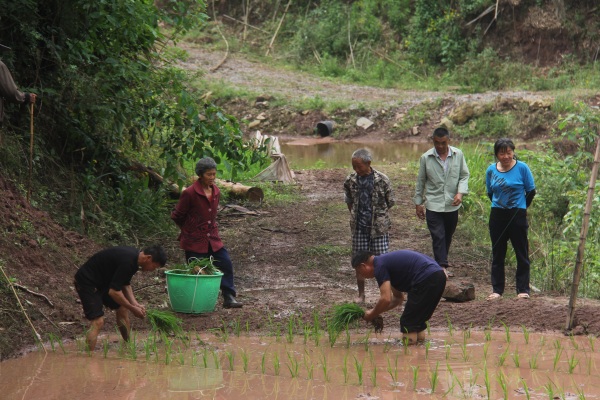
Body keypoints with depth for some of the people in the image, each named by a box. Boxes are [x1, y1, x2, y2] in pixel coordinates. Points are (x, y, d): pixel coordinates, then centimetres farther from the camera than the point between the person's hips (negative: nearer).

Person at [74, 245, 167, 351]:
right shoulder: (127, 262, -30)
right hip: (87, 282, -10)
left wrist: (135, 304, -2)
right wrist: (132, 308, -18)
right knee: (98, 321, -19)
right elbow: (113, 291, -28)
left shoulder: (135, 257, 1)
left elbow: (126, 284, 12)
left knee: (123, 309, 14)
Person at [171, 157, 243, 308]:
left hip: (212, 239, 6)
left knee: (226, 264, 0)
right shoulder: (189, 193, -16)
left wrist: (213, 228, 13)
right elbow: (177, 216, -5)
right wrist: (188, 230, 7)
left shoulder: (216, 192, 5)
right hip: (194, 241, -6)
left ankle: (229, 298, 7)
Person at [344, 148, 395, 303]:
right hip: (359, 227, 3)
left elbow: (390, 202, 0)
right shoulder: (350, 180, -1)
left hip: (379, 227, -3)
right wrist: (355, 216, 10)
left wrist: (378, 214, 6)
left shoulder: (382, 180, -11)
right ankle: (361, 294, 20)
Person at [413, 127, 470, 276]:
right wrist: (418, 203, 6)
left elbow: (464, 176, 5)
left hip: (452, 205, 3)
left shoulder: (458, 155, -1)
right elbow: (420, 181, 4)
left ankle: (441, 263, 28)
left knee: (447, 236, 13)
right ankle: (442, 267, -12)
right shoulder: (426, 158, -4)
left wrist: (460, 192, -12)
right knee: (438, 237, -10)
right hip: (433, 205, -3)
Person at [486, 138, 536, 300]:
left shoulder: (522, 168, -7)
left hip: (517, 215, -3)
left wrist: (521, 207, 6)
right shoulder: (491, 170, 3)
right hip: (497, 216, 3)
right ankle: (497, 290, 14)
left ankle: (523, 290, 5)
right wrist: (500, 204, 9)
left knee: (522, 254, 0)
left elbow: (531, 191, 1)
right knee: (497, 254, 7)